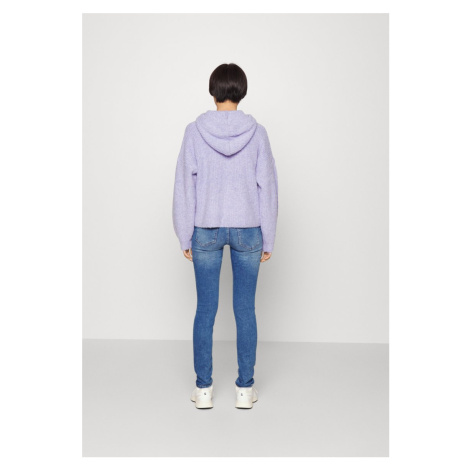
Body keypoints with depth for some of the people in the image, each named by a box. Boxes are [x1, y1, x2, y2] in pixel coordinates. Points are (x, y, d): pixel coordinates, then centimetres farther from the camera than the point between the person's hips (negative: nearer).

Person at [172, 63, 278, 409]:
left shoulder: (195, 131, -5)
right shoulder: (256, 132, -4)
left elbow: (184, 188, -4)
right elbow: (268, 188, -3)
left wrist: (185, 237, 5)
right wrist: (268, 240, 5)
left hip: (206, 231, 0)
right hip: (248, 230, 0)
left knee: (206, 309, 9)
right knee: (245, 309, 9)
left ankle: (203, 388, 19)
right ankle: (245, 388, 18)